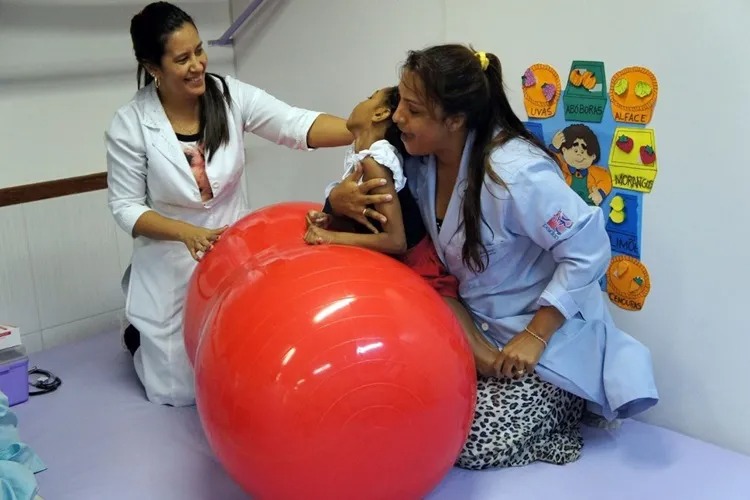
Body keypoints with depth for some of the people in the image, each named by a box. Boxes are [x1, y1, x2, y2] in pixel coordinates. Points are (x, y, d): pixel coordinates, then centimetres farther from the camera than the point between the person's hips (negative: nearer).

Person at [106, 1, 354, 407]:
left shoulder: (231, 96, -12)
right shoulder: (130, 124, -16)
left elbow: (296, 125, -26)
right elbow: (125, 207, -11)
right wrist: (186, 232, -28)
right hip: (171, 266, -2)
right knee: (179, 392, 10)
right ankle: (139, 335, 40)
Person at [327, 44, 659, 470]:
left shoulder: (515, 174, -30)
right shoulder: (422, 159, -8)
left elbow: (589, 251, -25)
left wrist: (535, 336, -24)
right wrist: (340, 199, -20)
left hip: (550, 340, -7)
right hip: (479, 329, 8)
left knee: (469, 443, -12)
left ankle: (560, 408, 12)